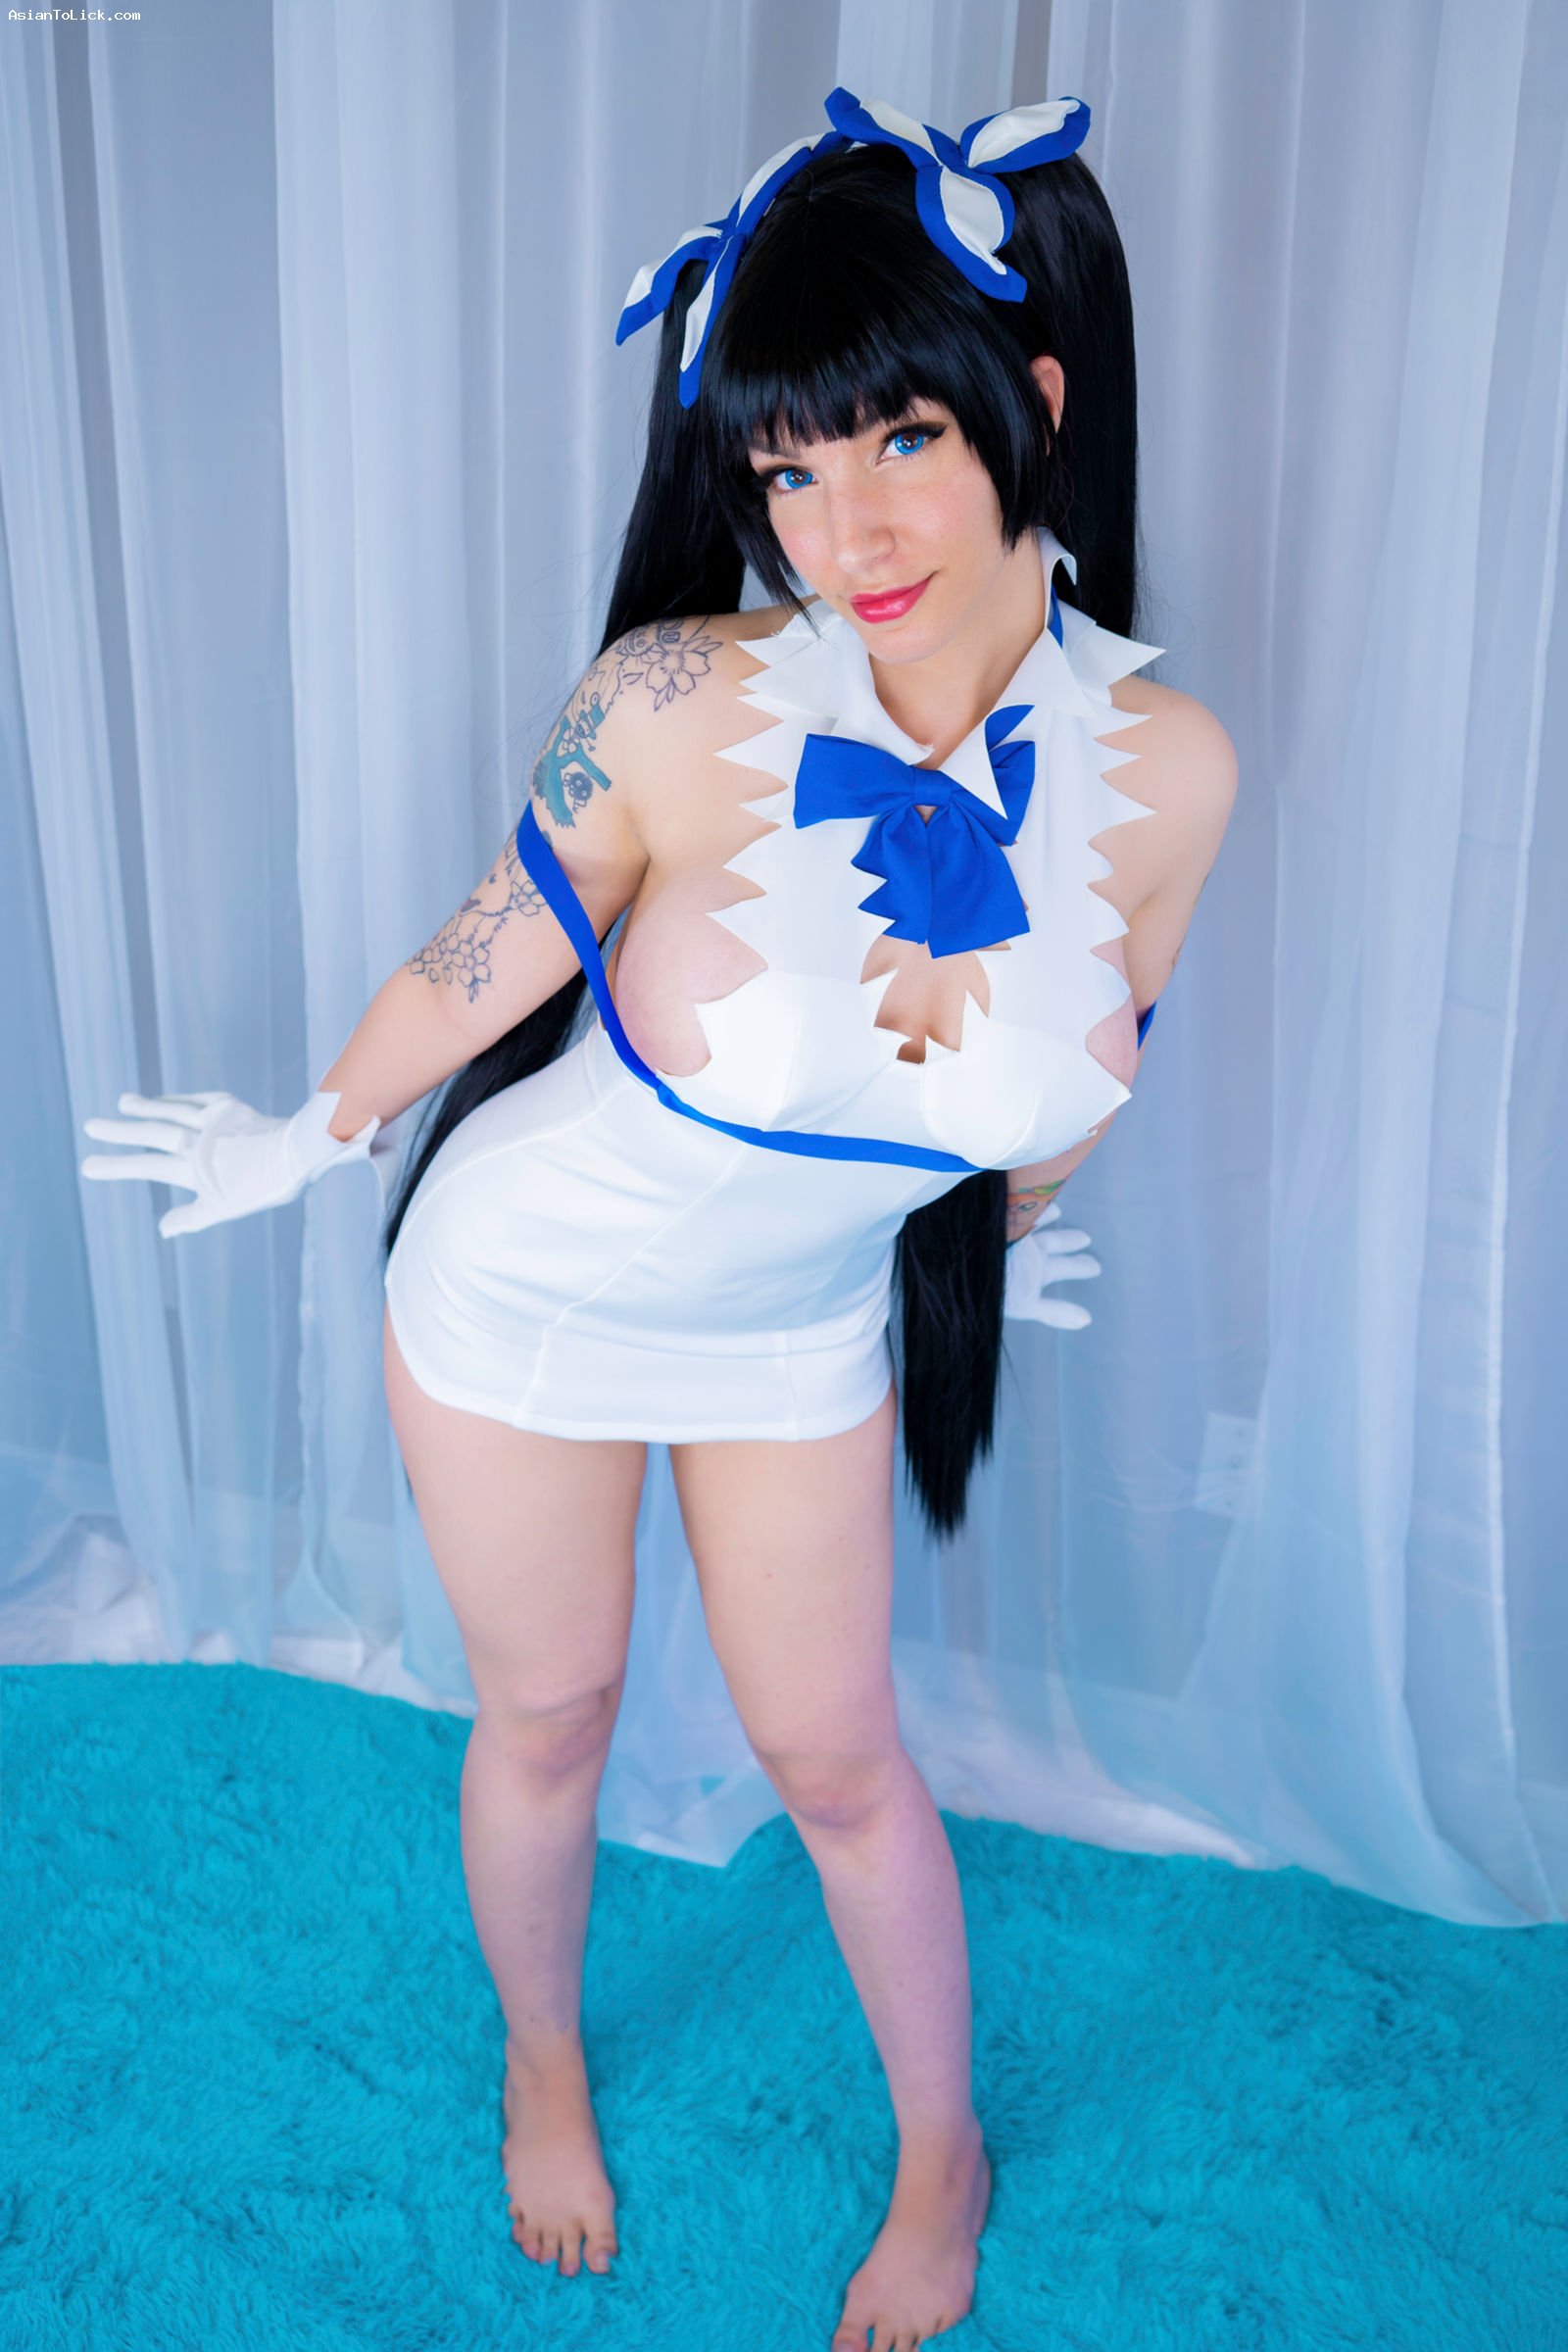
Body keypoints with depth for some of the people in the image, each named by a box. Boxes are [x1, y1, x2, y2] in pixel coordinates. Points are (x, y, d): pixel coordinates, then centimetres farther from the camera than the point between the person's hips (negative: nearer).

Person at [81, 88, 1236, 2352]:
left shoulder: (1167, 765, -19)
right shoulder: (680, 707, -29)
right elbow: (487, 962, -11)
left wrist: (1004, 1228, 18)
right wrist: (309, 1142, 5)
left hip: (806, 1322, 2)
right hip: (528, 1292, -1)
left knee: (837, 1754, 17)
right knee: (547, 1715, 19)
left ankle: (945, 2149, 47)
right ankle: (544, 2065, 52)